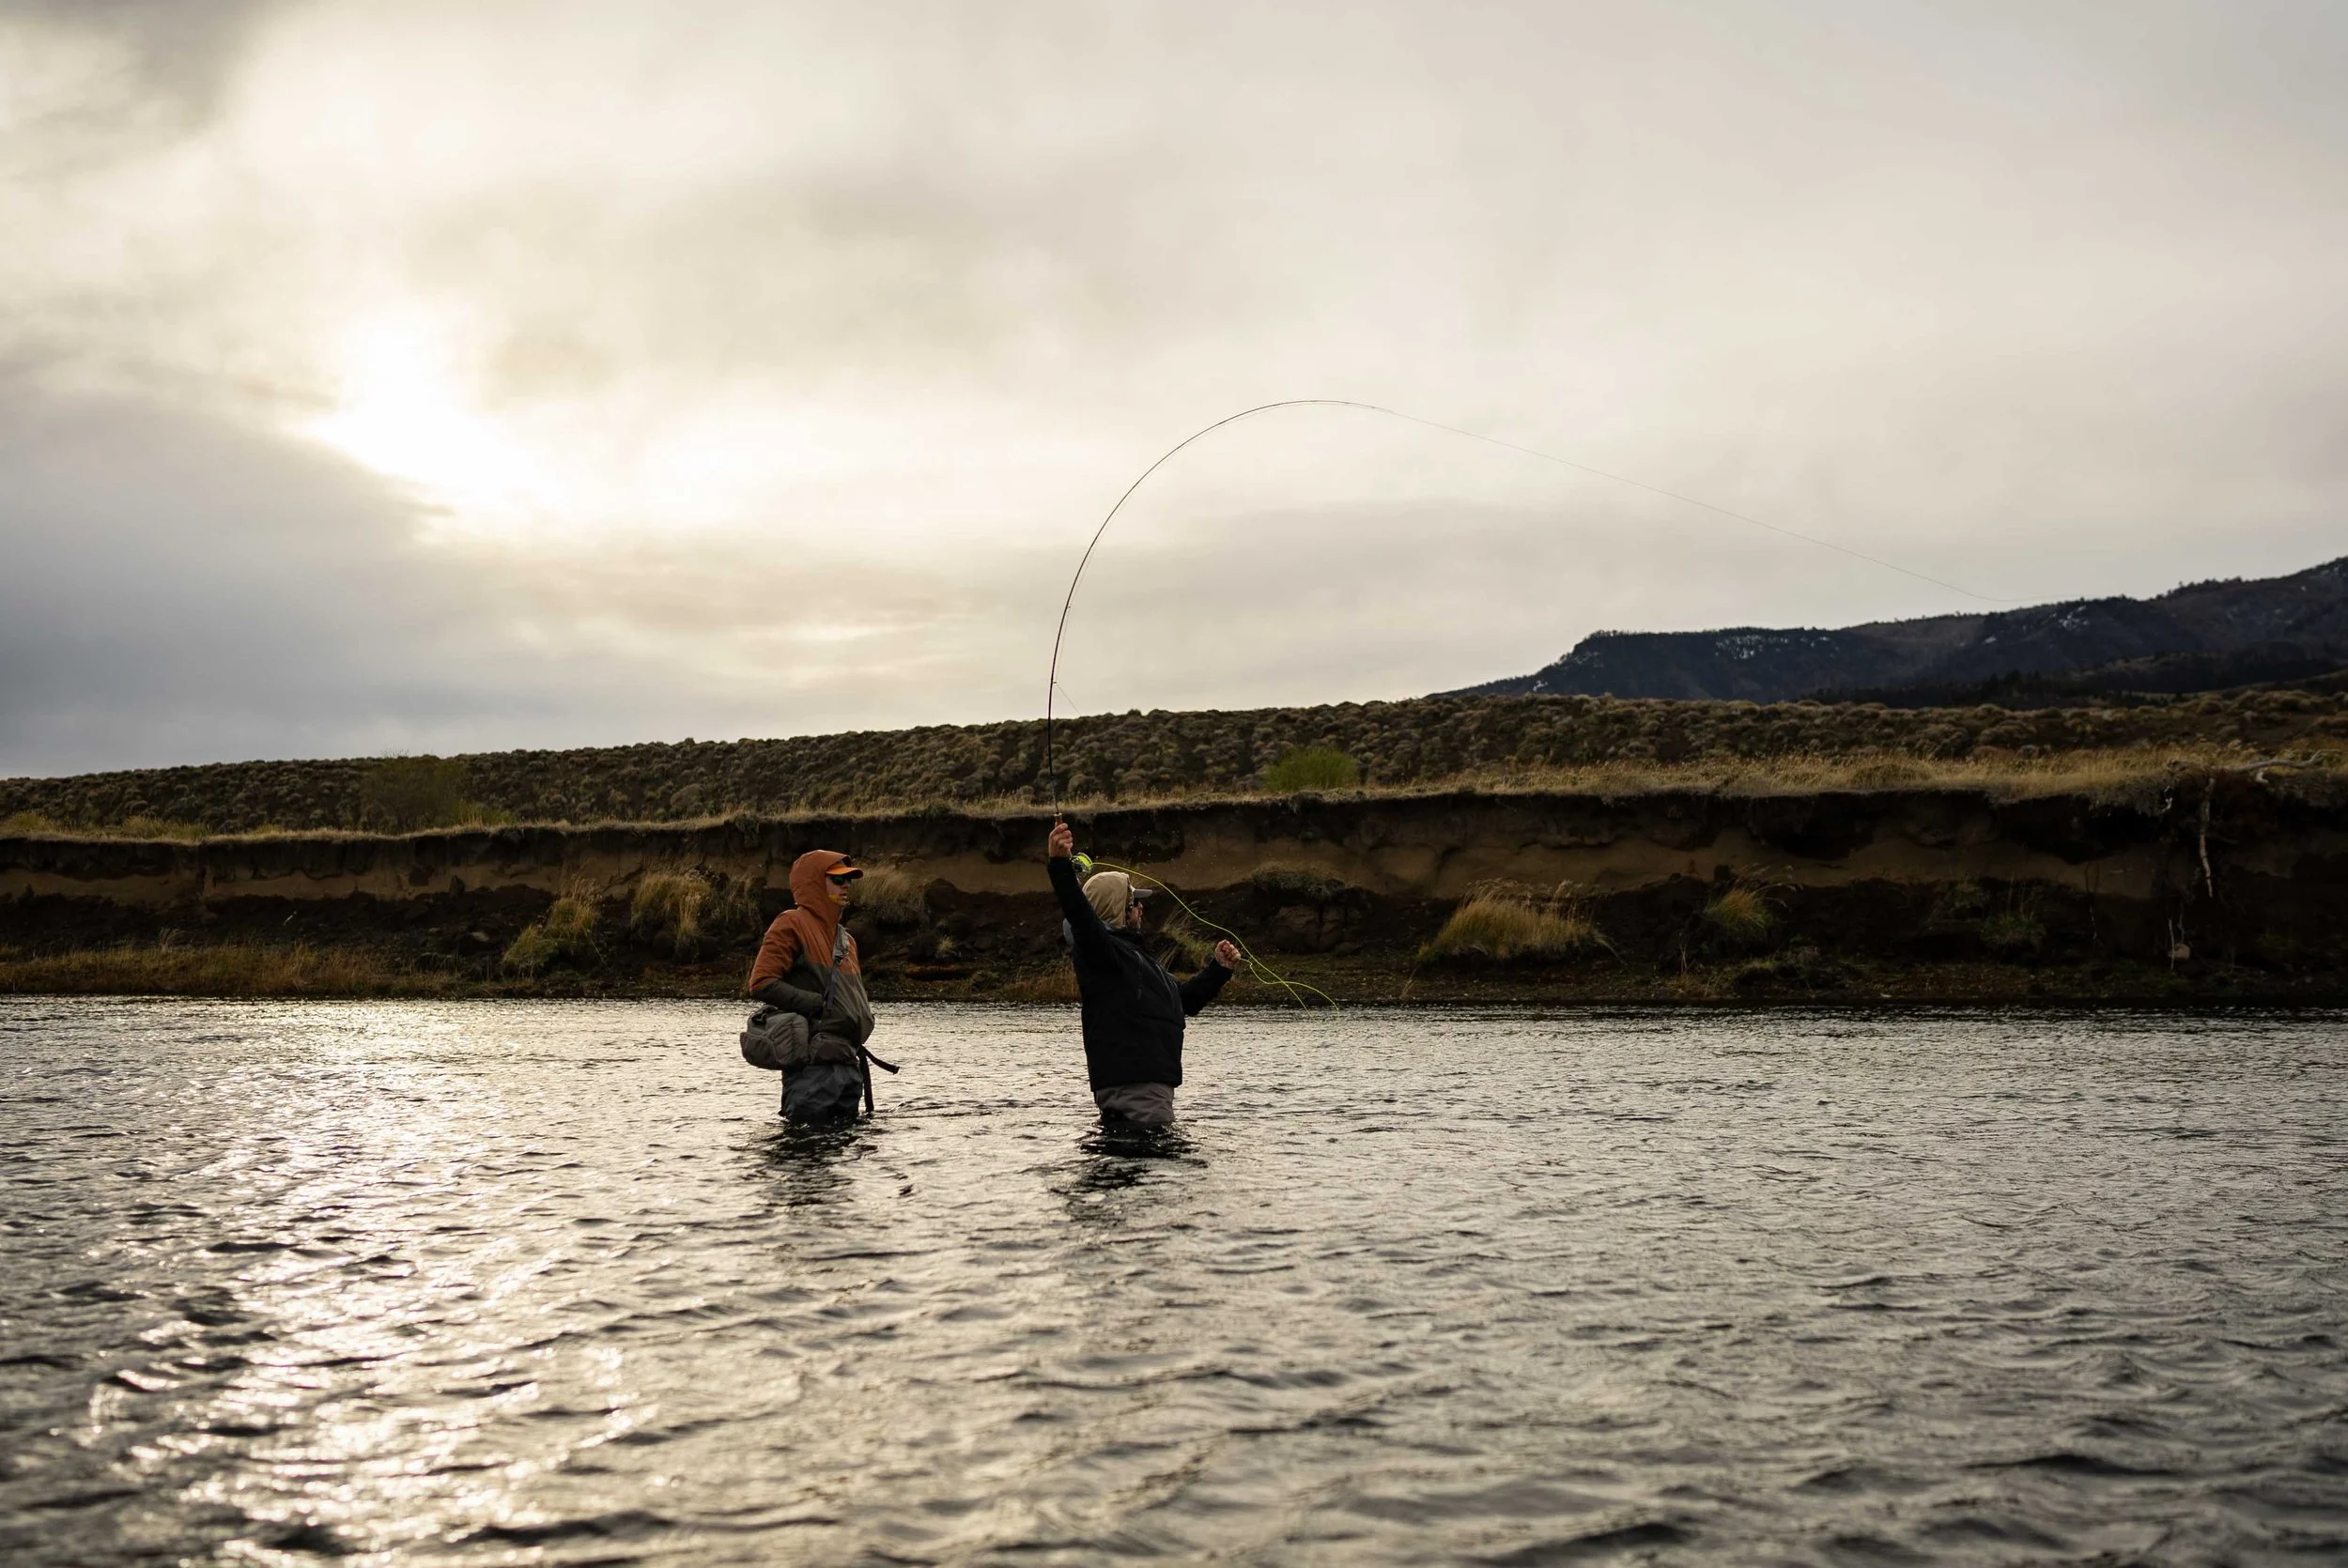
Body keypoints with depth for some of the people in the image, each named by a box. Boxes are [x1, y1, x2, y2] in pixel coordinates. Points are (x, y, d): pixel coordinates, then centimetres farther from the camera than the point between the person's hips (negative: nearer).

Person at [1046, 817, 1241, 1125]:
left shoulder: (1134, 955, 27)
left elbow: (1185, 998, 38)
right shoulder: (1101, 949, -6)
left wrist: (1219, 969, 28)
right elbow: (1081, 916, -29)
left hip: (1153, 1085, 11)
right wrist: (1059, 865, -44)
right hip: (1132, 1087, -11)